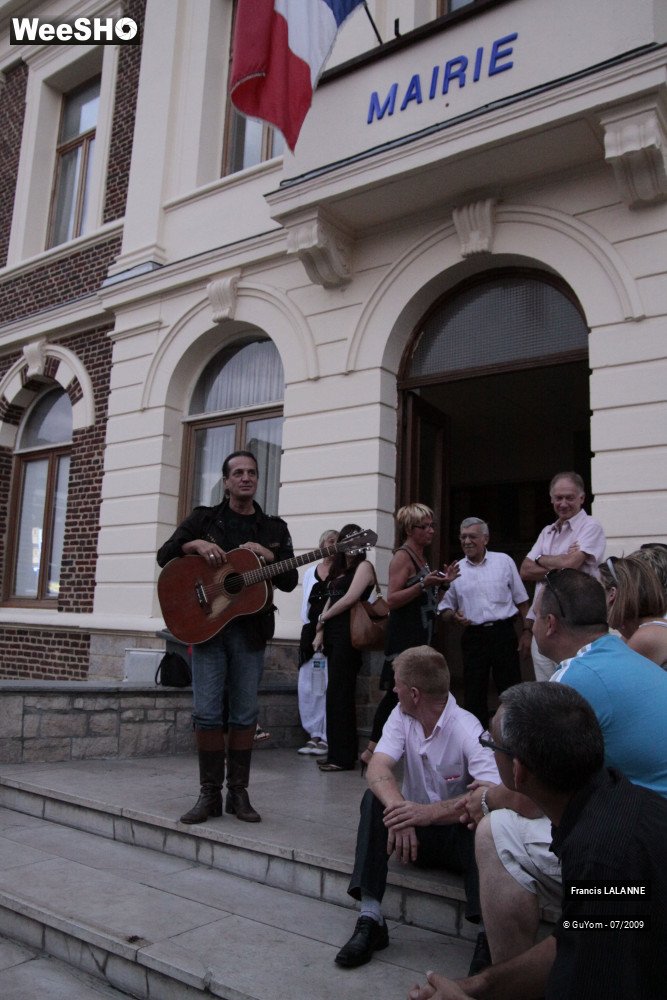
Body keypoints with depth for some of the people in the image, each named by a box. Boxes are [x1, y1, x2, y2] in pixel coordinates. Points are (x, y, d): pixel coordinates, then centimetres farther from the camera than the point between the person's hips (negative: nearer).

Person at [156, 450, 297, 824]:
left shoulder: (274, 528, 11)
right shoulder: (204, 518, 9)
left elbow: (289, 582, 7)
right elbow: (165, 556, 4)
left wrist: (270, 555, -10)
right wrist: (196, 544, -13)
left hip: (250, 628, 1)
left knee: (245, 714, 5)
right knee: (207, 712, -2)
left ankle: (238, 792, 17)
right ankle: (210, 793, 11)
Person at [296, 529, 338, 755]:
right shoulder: (311, 571, 17)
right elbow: (306, 603, 18)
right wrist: (312, 625, 6)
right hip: (311, 631, 5)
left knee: (327, 686, -8)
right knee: (306, 687, 5)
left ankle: (326, 737, 2)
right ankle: (315, 734, 16)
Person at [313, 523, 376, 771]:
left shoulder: (363, 566, -2)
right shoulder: (339, 569, 21)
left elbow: (349, 599, -13)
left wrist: (323, 619, -2)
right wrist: (321, 631, 7)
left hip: (347, 634, -8)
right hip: (333, 635, 8)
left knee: (339, 694, -7)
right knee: (336, 694, 9)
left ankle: (343, 757, -1)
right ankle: (337, 753, 15)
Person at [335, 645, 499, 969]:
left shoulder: (467, 730, -21)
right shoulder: (402, 716, -5)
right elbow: (377, 768, -19)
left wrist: (430, 812, -45)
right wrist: (398, 808, -40)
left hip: (458, 832, -4)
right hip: (415, 831, 5)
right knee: (375, 798, -23)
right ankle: (370, 919, -23)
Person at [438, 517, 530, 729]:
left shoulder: (504, 561, 5)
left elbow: (521, 600, 9)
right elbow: (445, 609, 11)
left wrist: (526, 632, 4)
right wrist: (454, 616, -10)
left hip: (503, 633, -1)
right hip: (473, 637, 1)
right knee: (474, 693, 5)